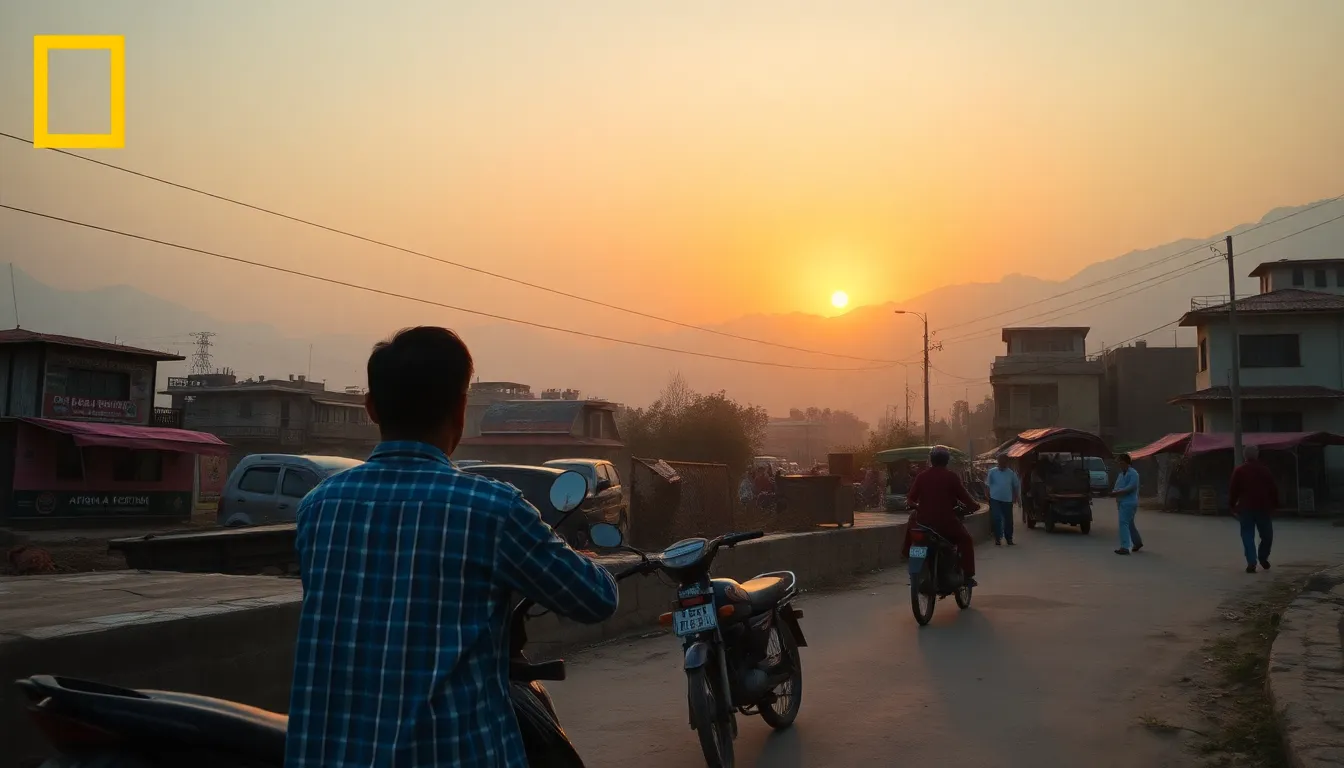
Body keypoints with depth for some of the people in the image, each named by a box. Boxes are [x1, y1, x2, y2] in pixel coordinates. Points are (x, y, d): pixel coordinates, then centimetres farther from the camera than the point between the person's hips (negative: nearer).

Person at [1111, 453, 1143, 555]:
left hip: (1129, 503, -9)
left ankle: (1125, 547, -18)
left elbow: (1131, 487, -22)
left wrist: (1117, 492, -25)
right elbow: (1117, 486, 18)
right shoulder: (1121, 474, 15)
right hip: (1122, 502, 9)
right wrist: (1114, 492, -3)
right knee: (1129, 523, 19)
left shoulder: (1133, 474, -12)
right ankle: (1138, 542, 36)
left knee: (1124, 523, -15)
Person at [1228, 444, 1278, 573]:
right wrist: (1274, 504, 12)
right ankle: (1263, 557, 21)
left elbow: (1233, 490, -1)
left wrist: (1232, 506, 7)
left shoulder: (1239, 471, 0)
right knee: (1267, 534, 17)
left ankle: (1251, 562, -9)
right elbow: (1274, 489, 5)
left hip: (1245, 508, -1)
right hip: (1263, 508, 1)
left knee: (1247, 535, 0)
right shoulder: (1265, 470, 4)